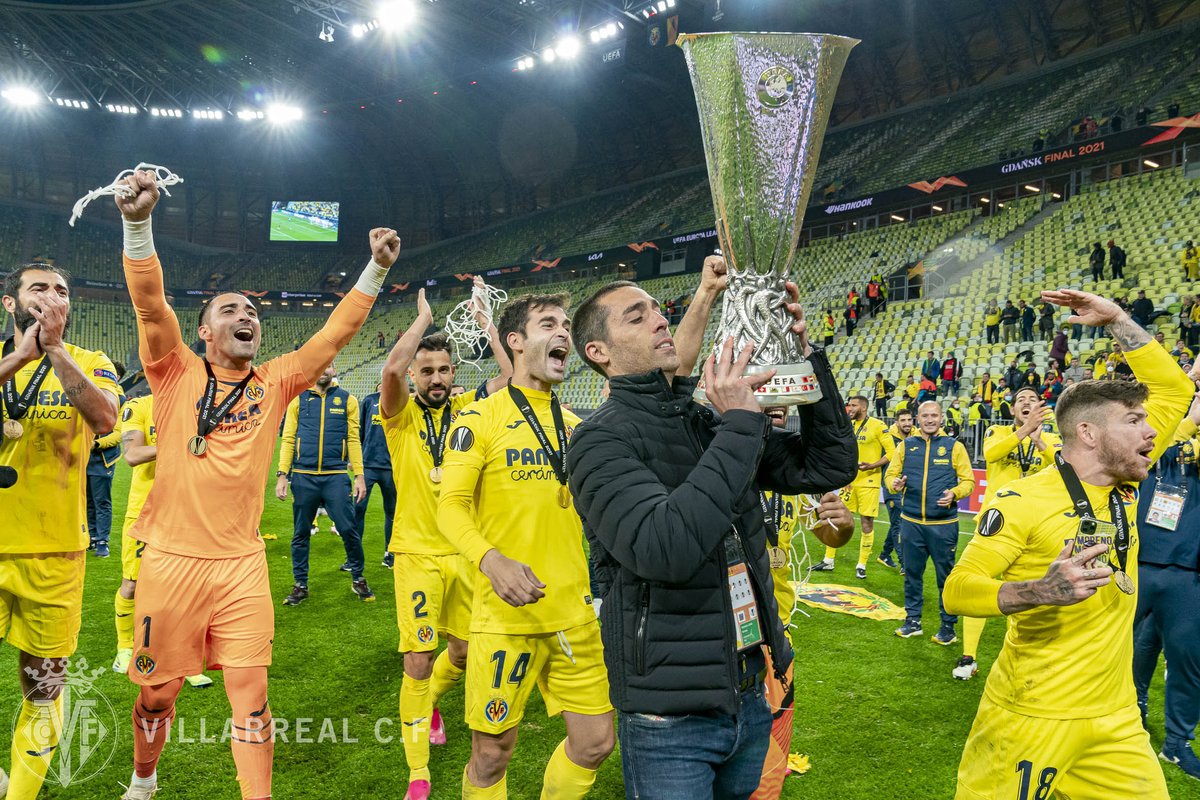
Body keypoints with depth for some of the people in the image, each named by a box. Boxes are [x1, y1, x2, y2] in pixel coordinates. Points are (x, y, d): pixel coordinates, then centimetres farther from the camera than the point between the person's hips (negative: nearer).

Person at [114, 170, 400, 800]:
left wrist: (376, 270, -7)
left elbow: (334, 334, 0)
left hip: (241, 564, 1)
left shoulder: (273, 384, 5)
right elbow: (149, 303, -15)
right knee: (157, 690, 15)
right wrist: (138, 224, -29)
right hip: (171, 559, -1)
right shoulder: (177, 374, -1)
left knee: (251, 693, 3)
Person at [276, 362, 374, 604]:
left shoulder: (347, 400, 6)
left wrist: (359, 475, -2)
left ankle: (358, 579, 17)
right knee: (300, 533, 8)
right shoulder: (298, 400, 7)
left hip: (336, 476, -1)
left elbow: (353, 439, 4)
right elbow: (288, 439, 5)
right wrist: (282, 475, -3)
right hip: (303, 476, 1)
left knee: (349, 529, -3)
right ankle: (300, 585, 22)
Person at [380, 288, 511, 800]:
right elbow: (391, 368, -25)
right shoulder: (402, 415, -5)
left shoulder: (466, 408, 4)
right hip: (418, 553, -4)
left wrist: (485, 322, -4)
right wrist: (424, 316, -12)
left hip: (465, 551, 4)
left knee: (464, 652, 16)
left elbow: (514, 375, -9)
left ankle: (429, 702, 49)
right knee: (418, 663, -6)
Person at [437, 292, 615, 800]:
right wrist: (491, 559, -30)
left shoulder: (575, 424, 11)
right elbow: (451, 507, -12)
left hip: (575, 612, 5)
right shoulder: (480, 418, -6)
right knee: (492, 753, 6)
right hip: (505, 613, -5)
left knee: (595, 742, 10)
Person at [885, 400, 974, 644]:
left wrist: (954, 493, -18)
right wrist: (895, 483, -14)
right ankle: (912, 620, 23)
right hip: (911, 522, 2)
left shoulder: (954, 446, 2)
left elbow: (968, 480, 1)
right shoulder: (905, 445, 8)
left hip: (943, 524, -2)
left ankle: (948, 626, 15)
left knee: (946, 575, 3)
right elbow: (891, 473, 9)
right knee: (912, 573, 10)